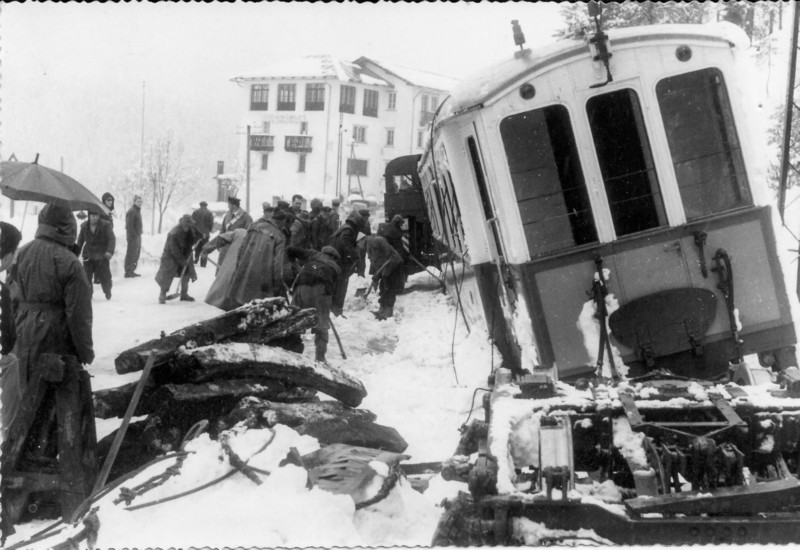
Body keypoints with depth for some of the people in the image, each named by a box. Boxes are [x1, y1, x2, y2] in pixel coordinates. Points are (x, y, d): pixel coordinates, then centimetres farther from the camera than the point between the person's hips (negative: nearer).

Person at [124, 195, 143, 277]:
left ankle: (132, 270, 21)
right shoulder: (131, 211, -14)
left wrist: (140, 232, 14)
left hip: (138, 236, 10)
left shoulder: (138, 210, 17)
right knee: (131, 254, -7)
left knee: (136, 254, 14)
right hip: (133, 236, -10)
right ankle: (128, 272, -3)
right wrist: (134, 235, -20)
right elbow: (129, 226, -19)